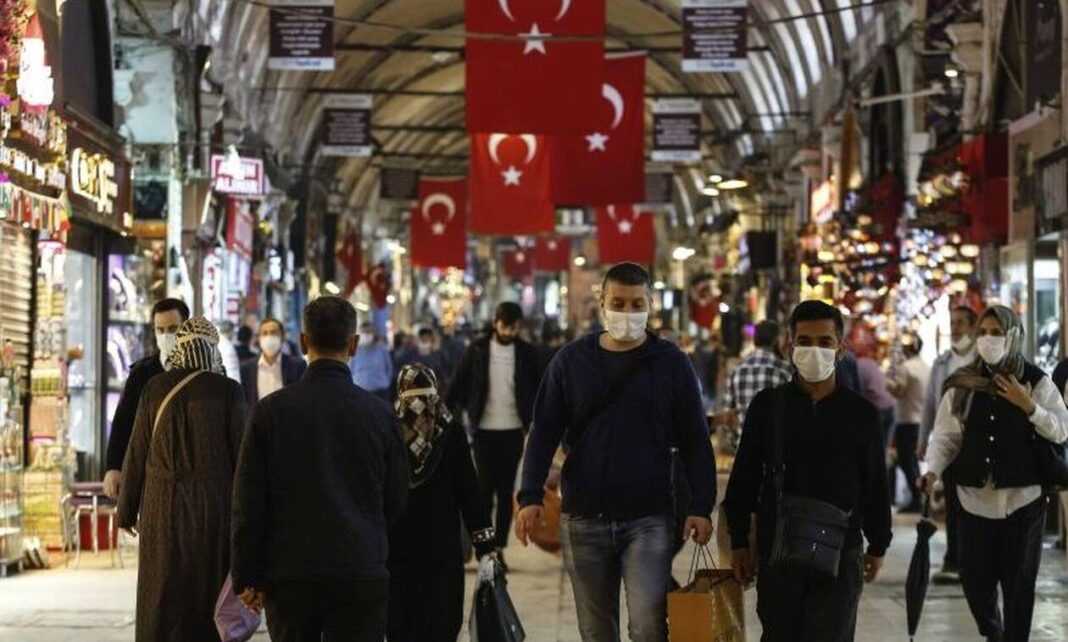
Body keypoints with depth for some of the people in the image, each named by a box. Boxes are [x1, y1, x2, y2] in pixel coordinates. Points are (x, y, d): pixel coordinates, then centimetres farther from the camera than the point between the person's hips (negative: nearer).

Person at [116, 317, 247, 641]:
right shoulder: (228, 391, -7)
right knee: (209, 592, 6)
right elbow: (241, 453, -7)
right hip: (214, 504, -2)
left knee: (163, 597, 7)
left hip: (164, 504, 2)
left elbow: (138, 451, 2)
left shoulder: (156, 388, 0)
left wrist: (128, 509, 12)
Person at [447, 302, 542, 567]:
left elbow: (539, 390, 7)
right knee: (485, 488, -2)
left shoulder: (527, 353, 3)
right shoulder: (477, 350, 0)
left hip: (513, 431, 1)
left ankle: (499, 547, 9)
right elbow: (459, 386, 3)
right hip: (485, 430, -1)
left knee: (506, 492, 4)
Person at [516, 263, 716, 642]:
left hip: (649, 518, -2)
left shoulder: (671, 363, 2)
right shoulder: (571, 361, 6)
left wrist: (701, 506, -6)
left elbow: (695, 441, 3)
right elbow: (544, 434, 6)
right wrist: (530, 496, -6)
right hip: (584, 519, 2)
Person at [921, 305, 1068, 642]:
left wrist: (1029, 406, -15)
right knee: (974, 578, 4)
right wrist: (932, 471, -14)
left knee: (1019, 582, 2)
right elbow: (946, 435, 1)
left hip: (1022, 498, -2)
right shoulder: (962, 384, 4)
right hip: (975, 496, 2)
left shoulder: (1035, 381, 0)